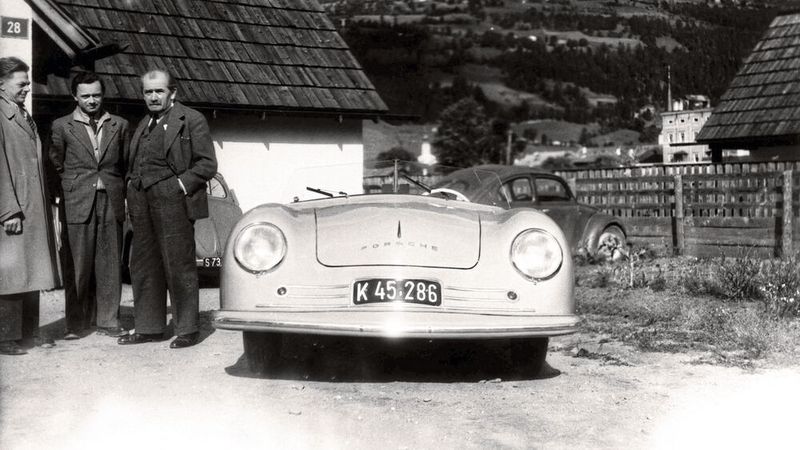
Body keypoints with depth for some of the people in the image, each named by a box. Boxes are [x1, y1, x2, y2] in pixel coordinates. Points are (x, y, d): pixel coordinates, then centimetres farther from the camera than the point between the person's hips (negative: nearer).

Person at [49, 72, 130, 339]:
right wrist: (68, 193, 4)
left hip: (111, 203, 2)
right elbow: (55, 166, 9)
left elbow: (126, 164, 13)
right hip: (77, 204, -2)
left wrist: (122, 194, 5)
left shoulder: (119, 125, 11)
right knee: (78, 265, 0)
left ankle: (108, 320, 12)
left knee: (110, 264, 4)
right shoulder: (62, 126, 5)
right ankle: (75, 323, 10)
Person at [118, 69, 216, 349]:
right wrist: (131, 190, 11)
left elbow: (207, 164, -7)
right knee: (143, 267, 10)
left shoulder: (191, 120, -2)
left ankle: (187, 330, 5)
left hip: (172, 201, -7)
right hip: (142, 203, 7)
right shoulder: (144, 125, 20)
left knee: (179, 267, -4)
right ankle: (149, 328, 20)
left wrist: (180, 186, -14)